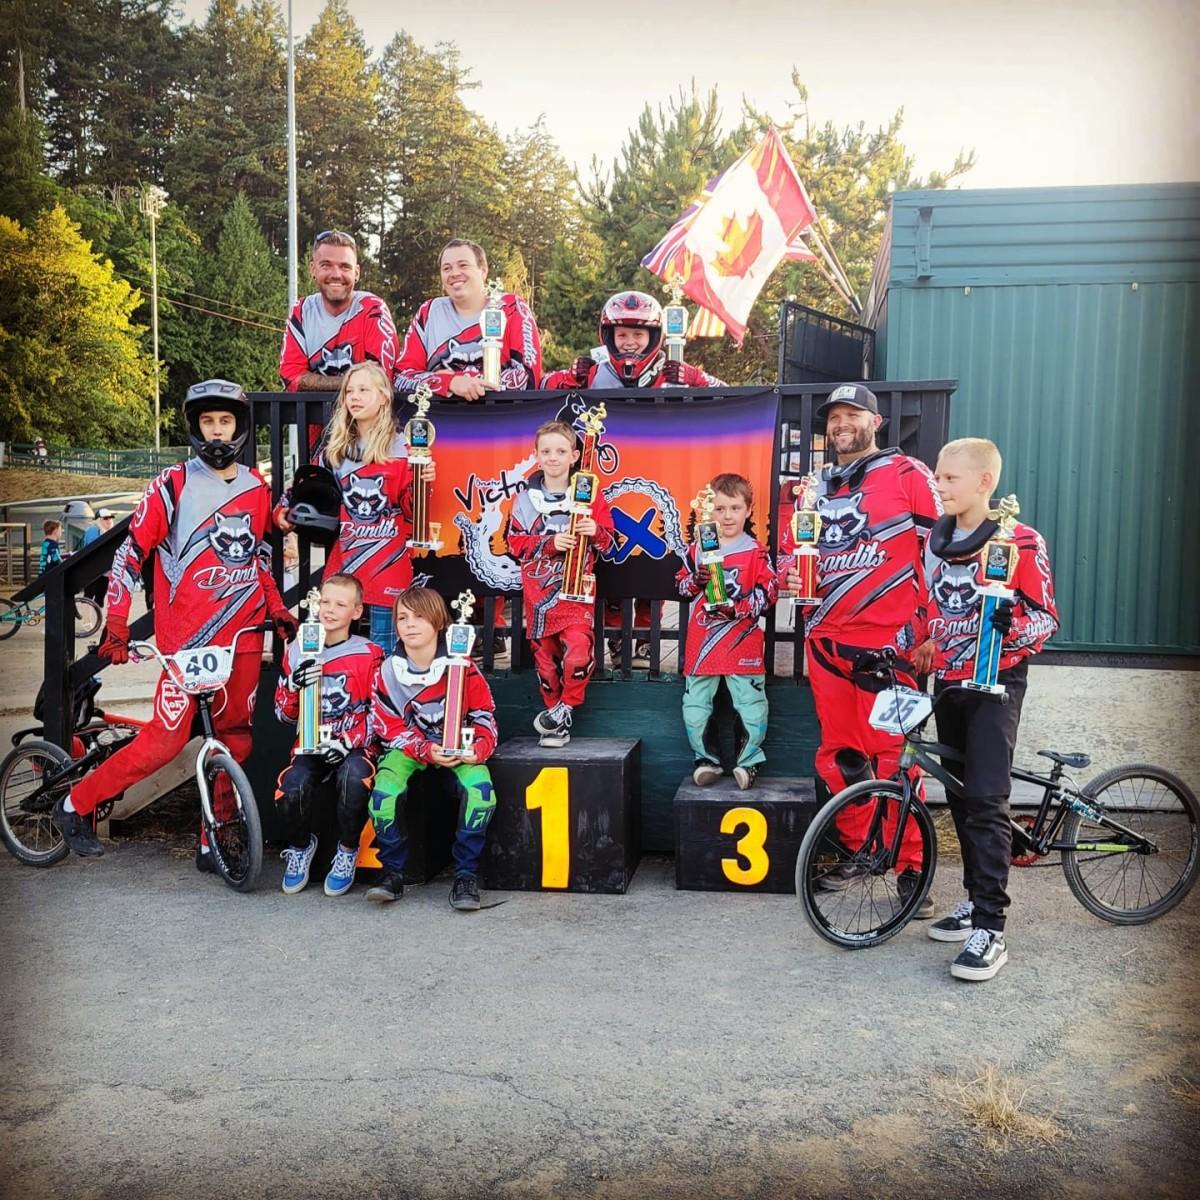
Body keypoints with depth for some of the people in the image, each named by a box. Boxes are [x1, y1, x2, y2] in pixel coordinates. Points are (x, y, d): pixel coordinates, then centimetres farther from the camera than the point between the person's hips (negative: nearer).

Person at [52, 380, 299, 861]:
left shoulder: (257, 488, 12)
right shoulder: (173, 484, -3)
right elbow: (130, 552, -2)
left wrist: (277, 610, 13)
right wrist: (115, 626, -8)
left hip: (243, 635, 5)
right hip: (187, 637, -4)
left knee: (235, 740, 5)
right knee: (166, 740, -7)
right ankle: (75, 806, 12)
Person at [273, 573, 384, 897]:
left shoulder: (369, 655, 0)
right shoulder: (297, 651, 9)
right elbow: (284, 714, 12)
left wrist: (348, 742, -17)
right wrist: (294, 685, -9)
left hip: (355, 746, -2)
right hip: (311, 746, 2)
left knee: (353, 777, -37)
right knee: (292, 789, -29)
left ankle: (348, 851, -5)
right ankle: (300, 846, 8)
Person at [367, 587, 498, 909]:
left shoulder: (462, 667, -9)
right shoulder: (388, 672, -6)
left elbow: (484, 716, -2)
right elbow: (389, 727, -5)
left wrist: (479, 748, -23)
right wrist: (427, 752, -21)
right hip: (408, 746, 1)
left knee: (480, 787, -30)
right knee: (385, 790, -28)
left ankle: (466, 874, -14)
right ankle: (392, 873, -7)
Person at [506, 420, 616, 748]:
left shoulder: (589, 494, 0)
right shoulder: (526, 498, 3)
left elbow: (609, 540, 4)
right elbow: (515, 544, -1)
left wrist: (596, 532, -19)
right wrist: (550, 543, -16)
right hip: (537, 589, 2)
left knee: (579, 648, -21)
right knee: (544, 654, 8)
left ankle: (565, 708, -1)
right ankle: (557, 721, 21)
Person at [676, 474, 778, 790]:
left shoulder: (756, 553, -2)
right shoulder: (698, 549, 8)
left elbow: (769, 592, -5)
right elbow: (681, 586, 13)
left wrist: (736, 608, -18)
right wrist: (696, 581, -9)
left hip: (742, 644, -3)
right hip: (702, 643, 3)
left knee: (751, 705, 0)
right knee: (694, 707, 6)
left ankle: (749, 761, 15)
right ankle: (707, 760, 20)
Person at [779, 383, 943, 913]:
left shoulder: (908, 476, 0)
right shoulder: (813, 487, 16)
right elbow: (790, 547, 27)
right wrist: (789, 573, 3)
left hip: (886, 641, -5)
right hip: (825, 640, 6)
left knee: (892, 755, -6)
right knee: (838, 752, 11)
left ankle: (911, 867, 4)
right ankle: (855, 849, 25)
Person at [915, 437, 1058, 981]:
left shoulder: (1021, 542, -11)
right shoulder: (936, 539, 7)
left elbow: (1046, 616, -9)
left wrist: (1012, 623, -28)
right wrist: (924, 647, 11)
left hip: (996, 684, -6)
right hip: (948, 682, 6)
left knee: (985, 801, -11)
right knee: (959, 796, 12)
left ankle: (991, 928, -7)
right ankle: (976, 898, 25)